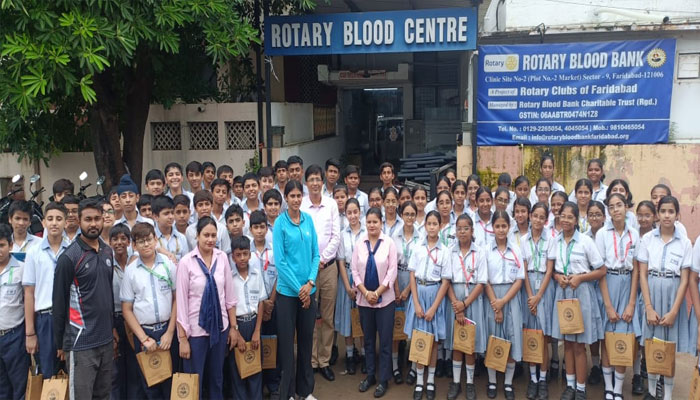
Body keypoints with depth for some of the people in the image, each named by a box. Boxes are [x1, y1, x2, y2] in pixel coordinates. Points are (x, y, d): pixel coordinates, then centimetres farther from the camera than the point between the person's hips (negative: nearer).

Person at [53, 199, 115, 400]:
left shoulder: (108, 252, 9)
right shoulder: (69, 257, -11)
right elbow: (59, 303, -7)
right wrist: (60, 343, -4)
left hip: (106, 339, 6)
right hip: (81, 342, -6)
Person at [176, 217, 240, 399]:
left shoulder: (222, 257, -2)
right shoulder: (186, 262, -11)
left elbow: (230, 295, 4)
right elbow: (181, 301, -9)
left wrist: (233, 327, 5)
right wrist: (182, 338, -9)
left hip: (220, 327, 3)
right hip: (195, 329, -3)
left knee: (217, 377, 16)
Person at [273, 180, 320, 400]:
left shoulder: (308, 220, 4)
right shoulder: (280, 222, -8)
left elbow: (315, 254, 5)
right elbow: (279, 260, -12)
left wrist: (310, 282, -8)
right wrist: (298, 288, -13)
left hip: (309, 290, 4)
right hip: (288, 290, -4)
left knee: (306, 340, 13)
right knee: (287, 341, 5)